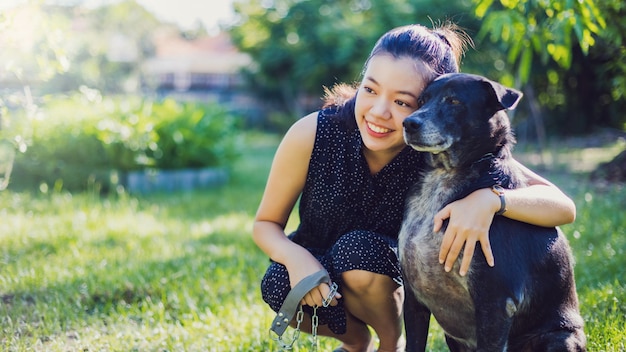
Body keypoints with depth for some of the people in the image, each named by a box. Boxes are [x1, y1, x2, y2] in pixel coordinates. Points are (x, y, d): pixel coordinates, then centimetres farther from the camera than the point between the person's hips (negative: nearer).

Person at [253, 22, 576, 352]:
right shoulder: (311, 134, -27)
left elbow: (562, 207, -28)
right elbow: (266, 223, -12)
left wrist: (490, 198, -48)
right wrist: (294, 256, -34)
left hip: (388, 270, -1)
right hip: (315, 263, 1)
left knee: (358, 249, -32)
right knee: (281, 285, -30)